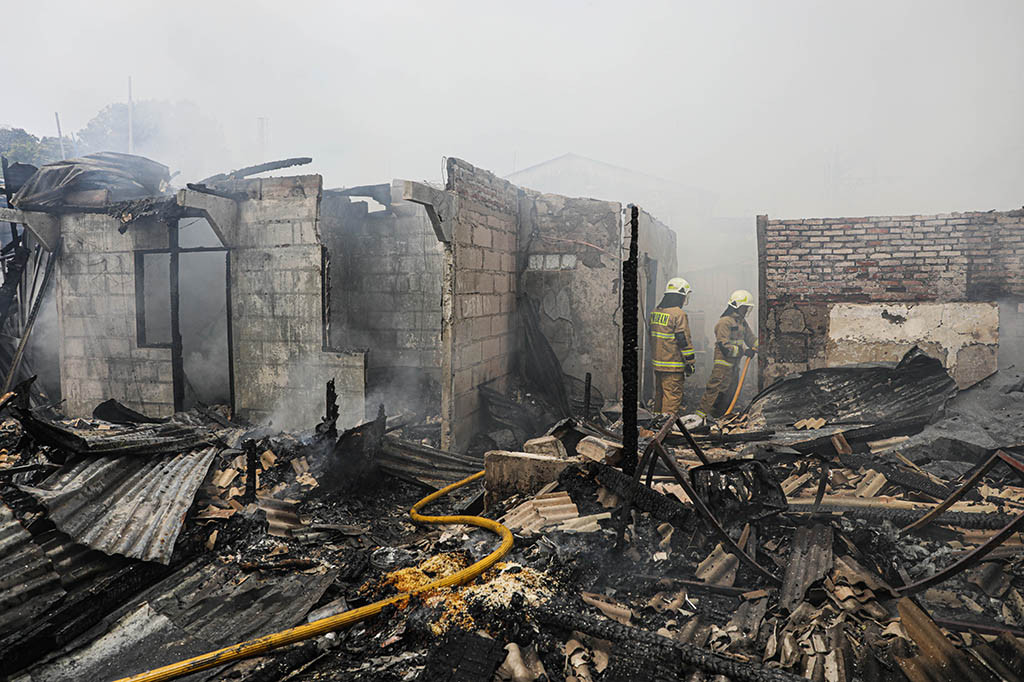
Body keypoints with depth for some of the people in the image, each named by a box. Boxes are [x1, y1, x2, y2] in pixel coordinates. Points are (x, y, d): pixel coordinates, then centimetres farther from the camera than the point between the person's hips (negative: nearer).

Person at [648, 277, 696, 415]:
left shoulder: (655, 312, 9)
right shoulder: (679, 314, -16)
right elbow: (684, 340, -15)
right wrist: (691, 362, -7)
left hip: (657, 363, 8)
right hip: (673, 365, -8)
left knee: (659, 394, 18)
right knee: (673, 397, -2)